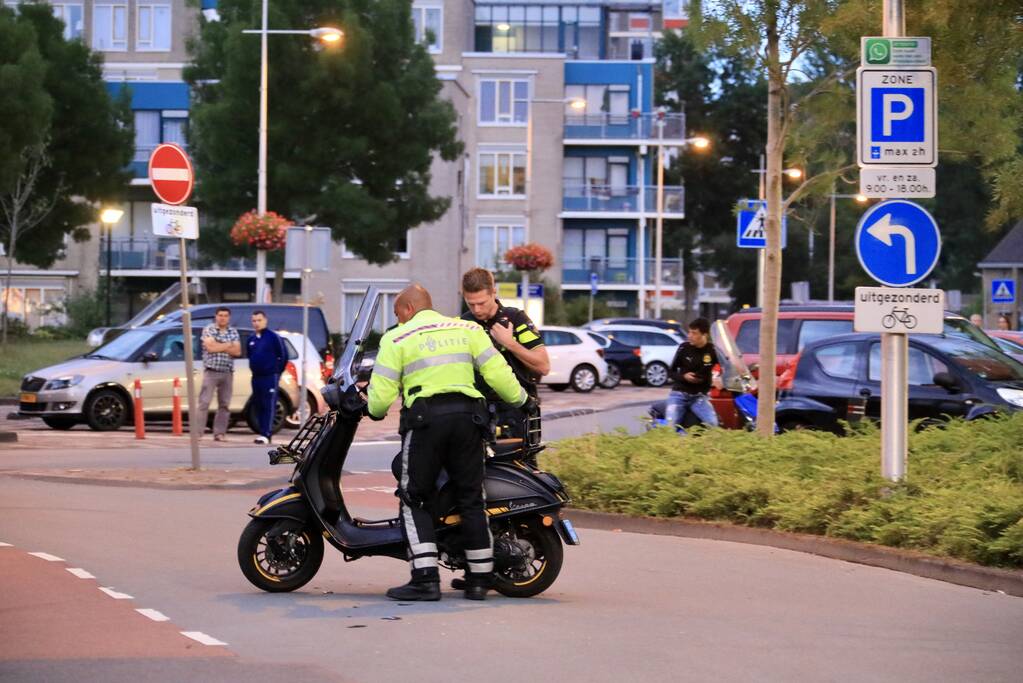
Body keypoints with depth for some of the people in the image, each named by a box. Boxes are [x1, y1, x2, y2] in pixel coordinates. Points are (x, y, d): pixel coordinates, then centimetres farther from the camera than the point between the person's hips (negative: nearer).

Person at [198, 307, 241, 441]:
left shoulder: (233, 332, 10)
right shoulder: (209, 330, -1)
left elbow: (237, 351, -2)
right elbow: (210, 347, -16)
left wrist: (218, 346, -9)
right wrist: (228, 345, -6)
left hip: (227, 373, 4)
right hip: (211, 371, -4)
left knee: (224, 404, 4)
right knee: (204, 402, -9)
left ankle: (219, 433, 8)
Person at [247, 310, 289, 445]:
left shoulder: (273, 337, -6)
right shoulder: (251, 339, 13)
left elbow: (284, 355, -3)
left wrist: (277, 371, -1)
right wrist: (254, 368, 16)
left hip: (270, 377, -7)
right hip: (256, 377, 7)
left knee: (269, 406, -9)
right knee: (258, 406, 8)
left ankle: (266, 434, -15)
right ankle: (263, 432, 14)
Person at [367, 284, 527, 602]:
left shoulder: (397, 339, 4)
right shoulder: (468, 329, 15)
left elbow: (381, 392, -2)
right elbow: (496, 371, 8)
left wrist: (375, 410, 19)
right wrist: (520, 400, 23)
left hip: (425, 420, -4)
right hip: (467, 415, 4)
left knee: (414, 499, 4)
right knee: (471, 499, 10)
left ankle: (425, 579, -6)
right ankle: (479, 579, 12)